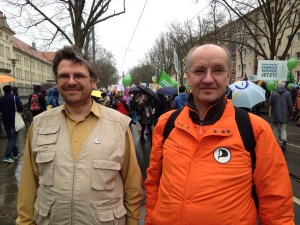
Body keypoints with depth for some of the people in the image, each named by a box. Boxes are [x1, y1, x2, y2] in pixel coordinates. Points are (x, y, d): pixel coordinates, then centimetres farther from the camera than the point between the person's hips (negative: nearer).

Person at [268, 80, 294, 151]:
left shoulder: (274, 93, -9)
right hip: (284, 115, 1)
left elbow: (270, 103, -6)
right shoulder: (287, 93, -5)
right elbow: (290, 104, -1)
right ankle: (284, 143, -5)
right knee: (283, 128, 8)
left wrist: (270, 113, 5)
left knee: (275, 128, 11)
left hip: (275, 114, -1)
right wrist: (291, 113, 9)